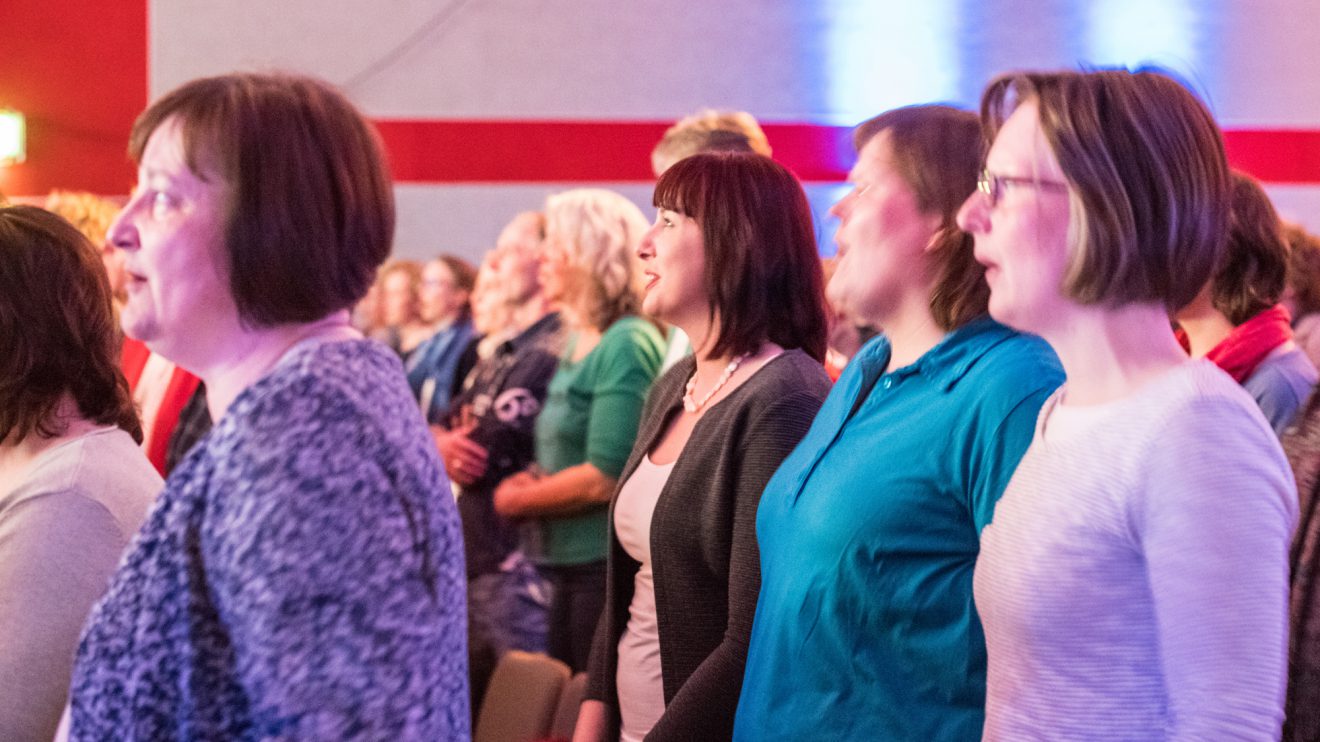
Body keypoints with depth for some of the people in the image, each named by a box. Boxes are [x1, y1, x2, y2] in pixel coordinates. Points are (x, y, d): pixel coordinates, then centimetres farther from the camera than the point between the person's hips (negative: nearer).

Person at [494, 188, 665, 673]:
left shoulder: (629, 346, -15)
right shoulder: (578, 345, 13)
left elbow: (605, 478, -20)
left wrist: (518, 501, -7)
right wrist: (529, 480, 2)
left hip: (608, 565, -9)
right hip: (569, 566, 9)